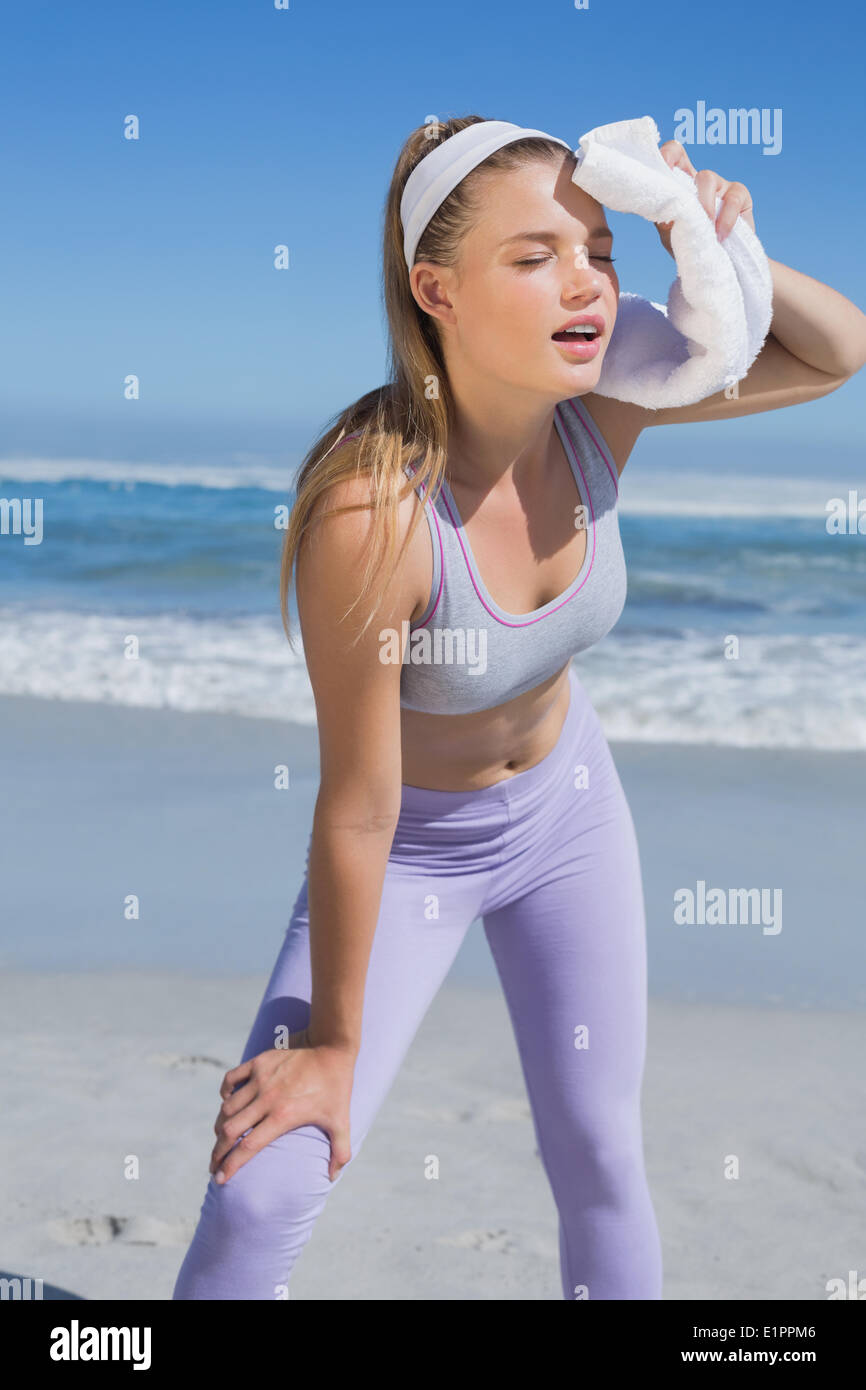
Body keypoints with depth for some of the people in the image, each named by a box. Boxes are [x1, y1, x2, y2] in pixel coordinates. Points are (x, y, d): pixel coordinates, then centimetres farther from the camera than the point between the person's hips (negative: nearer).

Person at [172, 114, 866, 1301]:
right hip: (412, 843, -4)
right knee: (263, 1190, -10)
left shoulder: (603, 398, -21)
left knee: (601, 1156, 11)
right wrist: (333, 1043, -14)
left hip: (568, 808, 5)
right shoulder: (369, 514, -36)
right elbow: (358, 810, -26)